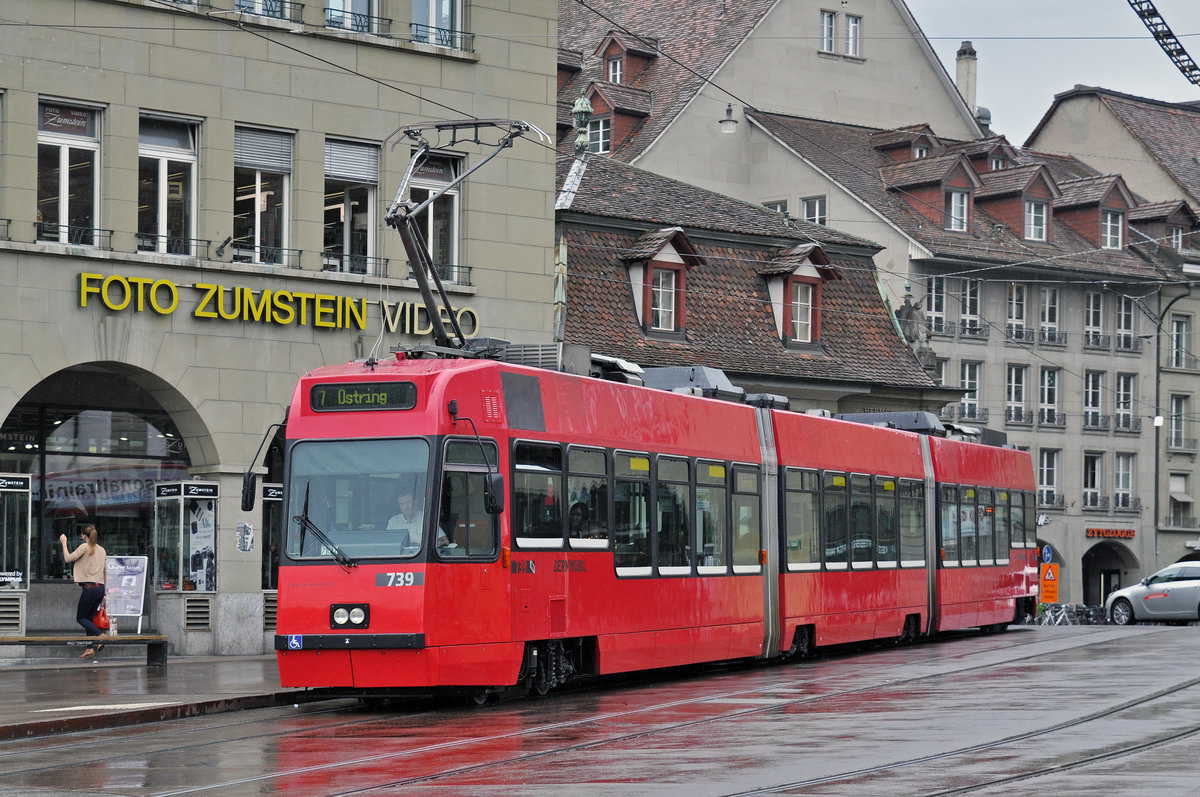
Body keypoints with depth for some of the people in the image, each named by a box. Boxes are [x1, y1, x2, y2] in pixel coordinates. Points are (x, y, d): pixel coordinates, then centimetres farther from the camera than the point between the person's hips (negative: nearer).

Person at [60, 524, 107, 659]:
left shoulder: (85, 547, -6)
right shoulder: (102, 550, 15)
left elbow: (68, 558, -12)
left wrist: (64, 543, 2)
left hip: (89, 587, -7)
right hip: (100, 587, 7)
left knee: (81, 618, 2)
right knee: (89, 618, 12)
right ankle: (90, 649, 4)